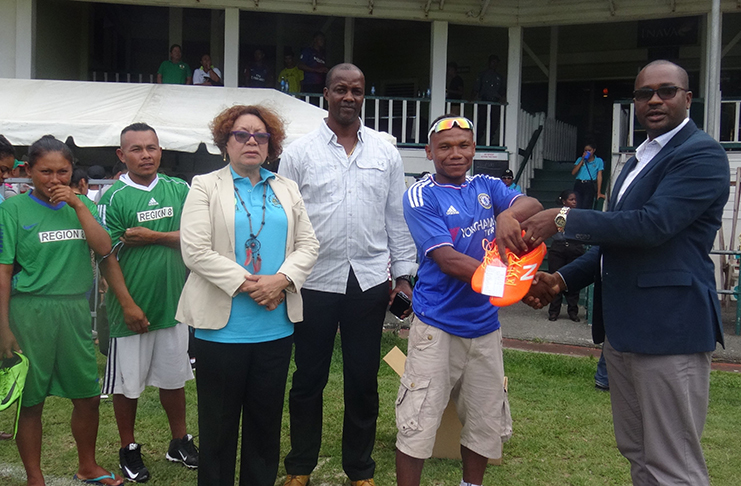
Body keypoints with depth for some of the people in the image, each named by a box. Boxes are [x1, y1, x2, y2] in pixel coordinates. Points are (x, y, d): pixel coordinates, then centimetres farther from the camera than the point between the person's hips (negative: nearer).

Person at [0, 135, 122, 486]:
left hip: (75, 311, 4)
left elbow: (104, 248, -6)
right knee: (31, 402, 6)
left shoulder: (80, 206, 8)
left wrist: (77, 203, -10)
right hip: (31, 312, -4)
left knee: (88, 397, 13)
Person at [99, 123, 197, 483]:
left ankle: (180, 442, 31)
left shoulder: (179, 190, 3)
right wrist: (128, 304, -15)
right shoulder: (114, 197, -7)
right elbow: (107, 257, -10)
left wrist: (152, 237, -14)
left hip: (173, 303, 3)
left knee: (173, 377, 16)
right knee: (128, 382, 9)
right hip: (132, 308, -3)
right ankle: (128, 450, 26)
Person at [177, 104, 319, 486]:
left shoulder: (287, 189, 12)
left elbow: (308, 244, 7)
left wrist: (281, 279, -11)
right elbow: (196, 251, -11)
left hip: (276, 326, 4)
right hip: (222, 326, -4)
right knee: (219, 423, 8)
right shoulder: (205, 187, 0)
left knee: (266, 419, 14)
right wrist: (247, 284, -16)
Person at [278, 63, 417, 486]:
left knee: (363, 381, 11)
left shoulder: (386, 152, 6)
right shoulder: (299, 152, 0)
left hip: (370, 281, 2)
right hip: (315, 281, -1)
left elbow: (397, 218, 9)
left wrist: (404, 274, 6)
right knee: (309, 379, 11)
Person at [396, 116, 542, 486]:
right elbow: (447, 260, -19)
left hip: (485, 324, 5)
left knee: (487, 421, 16)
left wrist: (509, 213, -35)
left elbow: (533, 206, -10)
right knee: (417, 424, -3)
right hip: (437, 325, -5)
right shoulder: (421, 197, -8)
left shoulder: (487, 187, 7)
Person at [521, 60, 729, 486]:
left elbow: (653, 224, -23)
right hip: (622, 325, 9)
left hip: (669, 327, -9)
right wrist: (563, 280, 10)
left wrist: (565, 219, -18)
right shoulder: (640, 160, 20)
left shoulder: (702, 154, -10)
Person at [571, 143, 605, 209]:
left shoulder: (599, 161, 7)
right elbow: (573, 172, 2)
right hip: (578, 185, 2)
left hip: (589, 185, -2)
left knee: (586, 208, -8)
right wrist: (582, 160, -2)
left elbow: (599, 177, 2)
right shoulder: (580, 159, 13)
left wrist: (599, 193, -4)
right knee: (577, 208, -8)